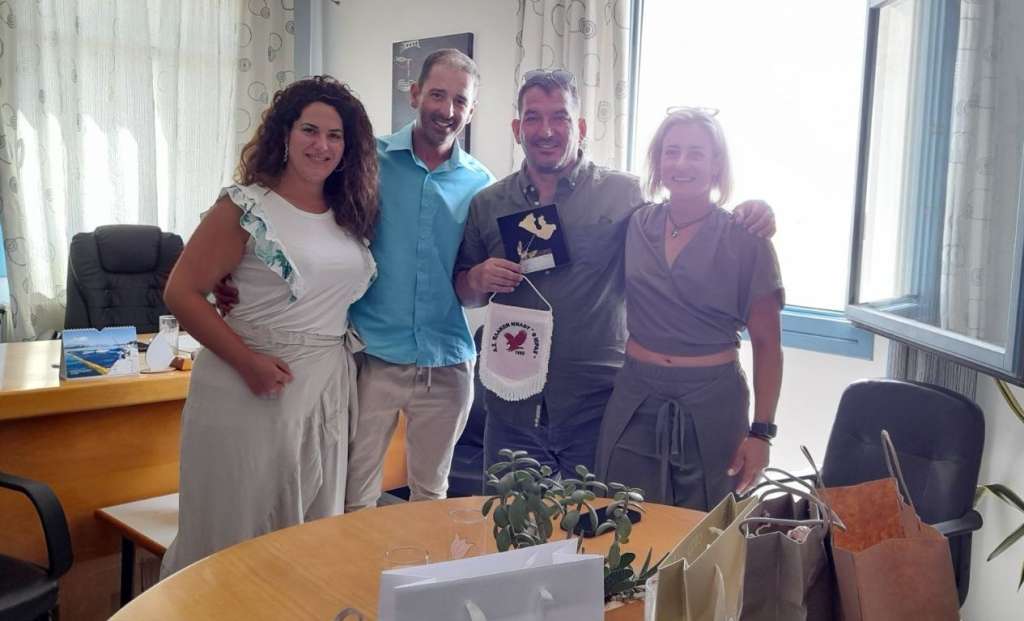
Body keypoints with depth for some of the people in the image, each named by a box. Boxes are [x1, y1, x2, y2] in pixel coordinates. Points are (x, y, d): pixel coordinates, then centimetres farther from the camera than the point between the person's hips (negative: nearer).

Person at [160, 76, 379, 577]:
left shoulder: (350, 215, 8)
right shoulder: (245, 207, -9)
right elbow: (181, 292, -12)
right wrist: (247, 360, -19)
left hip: (329, 386, 6)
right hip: (253, 385, -5)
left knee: (314, 524, 16)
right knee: (235, 523, 7)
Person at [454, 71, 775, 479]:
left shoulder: (624, 194, -3)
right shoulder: (487, 205, 7)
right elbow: (464, 294, 15)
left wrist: (746, 216, -19)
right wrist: (478, 280, -8)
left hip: (597, 410, -2)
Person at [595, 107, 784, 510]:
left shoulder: (745, 239, -5)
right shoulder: (635, 225, 3)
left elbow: (766, 346, -3)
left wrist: (761, 432, -8)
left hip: (711, 405, -2)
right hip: (635, 402, 2)